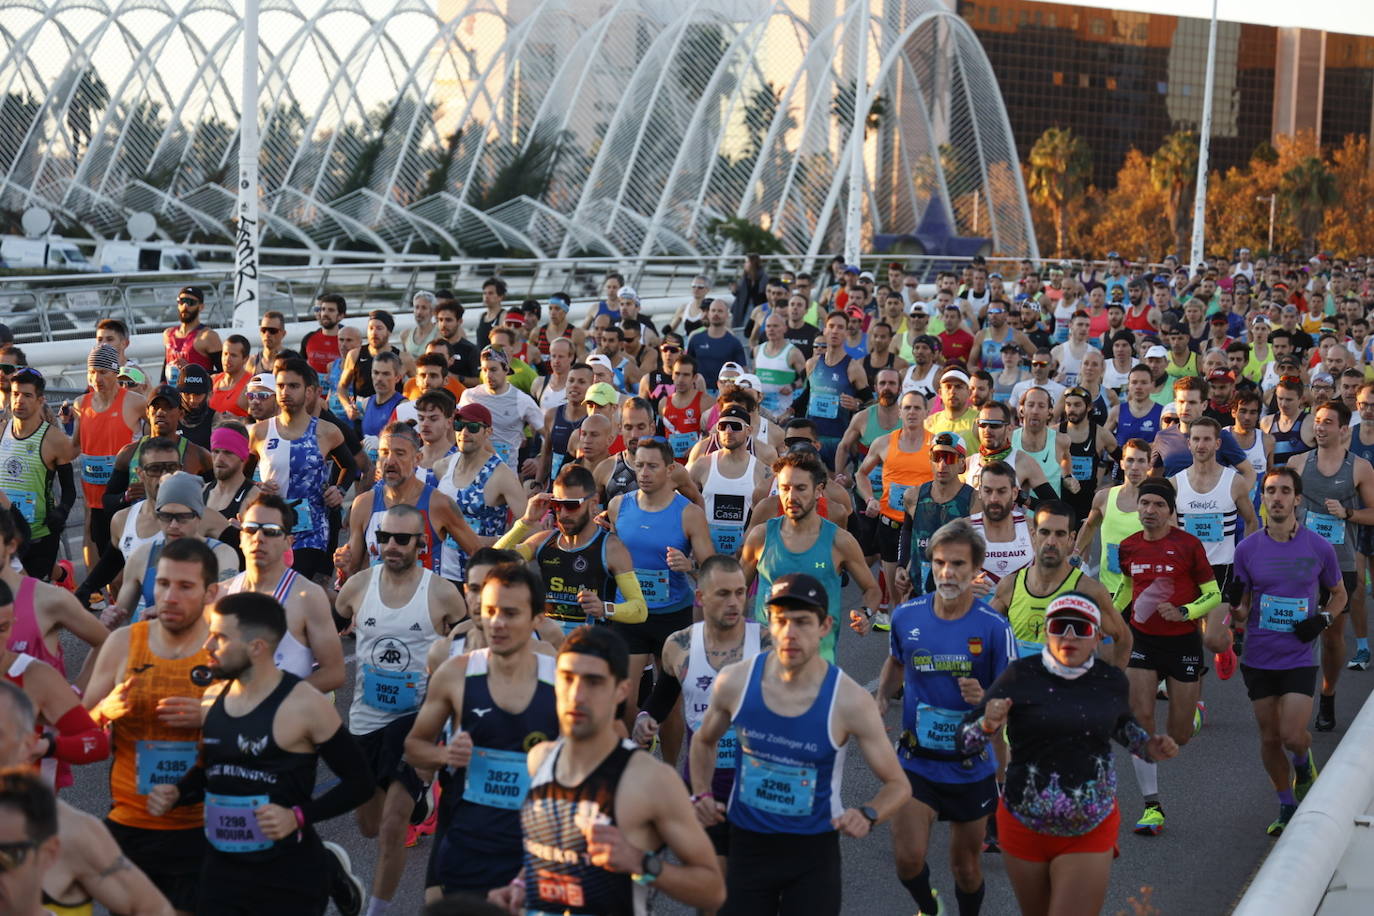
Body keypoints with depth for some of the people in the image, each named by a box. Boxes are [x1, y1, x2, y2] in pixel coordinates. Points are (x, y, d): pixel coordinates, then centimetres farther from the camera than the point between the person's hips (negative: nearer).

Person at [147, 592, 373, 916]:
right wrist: (176, 793, 2)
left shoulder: (304, 705, -13)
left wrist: (299, 816, -19)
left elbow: (359, 782, -8)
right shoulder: (213, 698, 5)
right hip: (221, 873, 5)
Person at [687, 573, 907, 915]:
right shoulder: (734, 682, -10)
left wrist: (868, 815, -27)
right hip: (747, 844, 2)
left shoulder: (850, 701, -18)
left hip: (814, 852, -2)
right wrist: (701, 794, -3)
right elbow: (704, 741, 13)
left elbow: (897, 784, -7)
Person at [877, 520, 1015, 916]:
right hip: (916, 761, 1)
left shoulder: (993, 626, -13)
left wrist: (985, 700, -28)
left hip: (971, 767, -1)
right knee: (908, 860, -11)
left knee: (966, 867, 11)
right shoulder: (906, 615, -5)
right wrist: (882, 699, 1)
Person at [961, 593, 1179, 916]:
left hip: (1091, 832, 0)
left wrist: (1148, 747, 2)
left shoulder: (1111, 681, -3)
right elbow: (965, 740, -12)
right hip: (1024, 828, 0)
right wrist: (988, 725, -33)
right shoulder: (1021, 676, -12)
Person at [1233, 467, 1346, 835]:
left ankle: (1303, 762, 27)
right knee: (1270, 738, 8)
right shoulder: (1247, 550, -1)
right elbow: (1242, 608, 6)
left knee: (1293, 736, -10)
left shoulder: (1319, 548, -4)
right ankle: (1287, 808, 28)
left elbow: (1339, 593, 13)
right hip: (1258, 657, 2)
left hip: (1299, 658, -2)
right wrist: (1234, 607, -18)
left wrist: (1324, 619, -6)